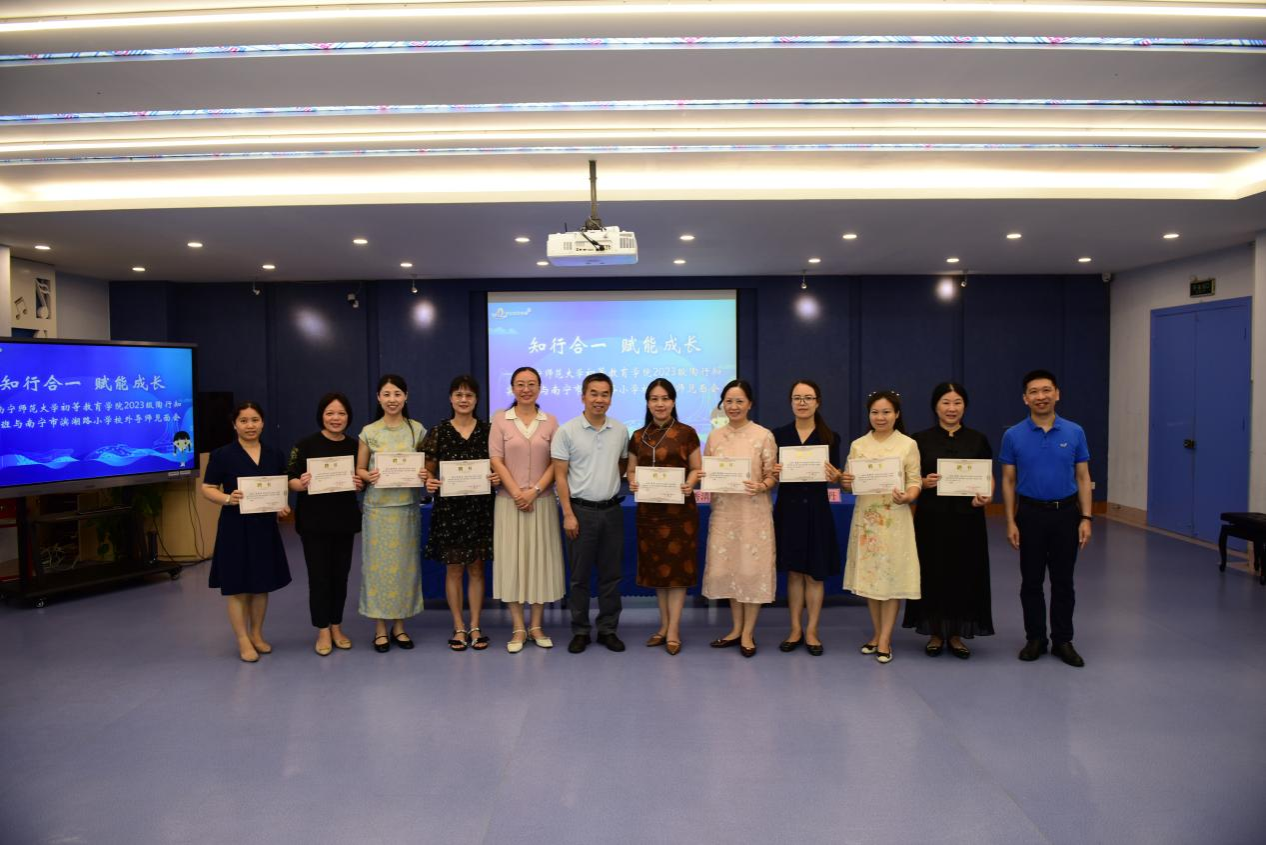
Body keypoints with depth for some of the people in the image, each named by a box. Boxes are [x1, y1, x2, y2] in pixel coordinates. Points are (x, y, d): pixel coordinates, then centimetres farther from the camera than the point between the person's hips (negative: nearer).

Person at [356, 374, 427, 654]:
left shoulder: (417, 429, 4)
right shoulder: (369, 432, 1)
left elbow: (427, 467, 9)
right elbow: (359, 470, 6)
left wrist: (425, 474, -13)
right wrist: (369, 476, -15)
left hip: (408, 506, 1)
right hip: (378, 507, -1)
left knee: (405, 564, 6)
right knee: (378, 564, 2)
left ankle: (399, 624, 20)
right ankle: (380, 627, 14)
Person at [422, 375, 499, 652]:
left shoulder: (488, 430, 2)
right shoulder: (438, 432, 1)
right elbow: (429, 469, 5)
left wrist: (498, 477, -13)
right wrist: (429, 482, -16)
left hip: (480, 507, 0)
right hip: (448, 508, 0)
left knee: (476, 567, 8)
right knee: (453, 568, 6)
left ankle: (475, 627, 18)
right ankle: (459, 628, 18)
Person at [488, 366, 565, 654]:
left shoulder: (550, 421, 6)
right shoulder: (500, 419, 3)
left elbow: (556, 462, 0)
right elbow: (496, 460, -3)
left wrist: (534, 491, -11)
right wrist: (517, 493, -12)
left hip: (542, 501, 1)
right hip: (510, 501, -1)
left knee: (540, 559, 4)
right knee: (512, 560, 1)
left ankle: (536, 625, 16)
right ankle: (518, 628, 10)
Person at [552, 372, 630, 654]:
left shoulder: (621, 430, 4)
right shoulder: (567, 431, -6)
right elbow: (560, 475, -6)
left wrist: (610, 483, 3)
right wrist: (568, 514, -11)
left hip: (611, 510, 3)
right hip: (581, 510, -3)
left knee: (610, 574, 10)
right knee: (579, 575, 5)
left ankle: (608, 629, 22)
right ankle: (580, 631, 18)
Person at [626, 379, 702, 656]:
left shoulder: (686, 433, -2)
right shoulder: (638, 436, 8)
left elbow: (696, 468, 1)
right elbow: (631, 470, 13)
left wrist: (689, 485, -18)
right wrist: (632, 483, -9)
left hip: (679, 508, -4)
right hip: (649, 509, 4)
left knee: (677, 566, -1)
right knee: (656, 566, 10)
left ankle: (674, 629, 7)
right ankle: (664, 624, 22)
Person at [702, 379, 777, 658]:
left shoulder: (763, 435, -5)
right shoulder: (715, 436, 7)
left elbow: (772, 476, -3)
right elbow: (705, 472, 13)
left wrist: (761, 486, -23)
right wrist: (702, 477, -8)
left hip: (753, 511, -4)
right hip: (724, 511, 4)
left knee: (752, 567, 1)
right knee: (727, 566, 9)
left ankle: (748, 633, 14)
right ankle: (736, 628, 25)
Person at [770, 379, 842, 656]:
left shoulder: (830, 437, 1)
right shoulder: (778, 434, 2)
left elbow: (835, 478, 2)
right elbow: (770, 473, 5)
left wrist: (834, 475, -19)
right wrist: (773, 473, -16)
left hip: (816, 509, -1)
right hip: (788, 508, 1)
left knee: (815, 573, 5)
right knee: (793, 571, 9)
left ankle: (811, 631, 18)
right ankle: (795, 630, 21)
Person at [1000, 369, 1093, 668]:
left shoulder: (1074, 432, -1)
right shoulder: (1013, 436, -3)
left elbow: (1083, 478, 2)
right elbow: (1008, 481, 0)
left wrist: (1086, 518, -5)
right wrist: (1011, 522, -5)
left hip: (1066, 514, 1)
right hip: (1031, 514, 0)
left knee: (1063, 582, 8)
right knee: (1031, 581, 6)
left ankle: (1062, 641, 19)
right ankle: (1035, 638, 19)